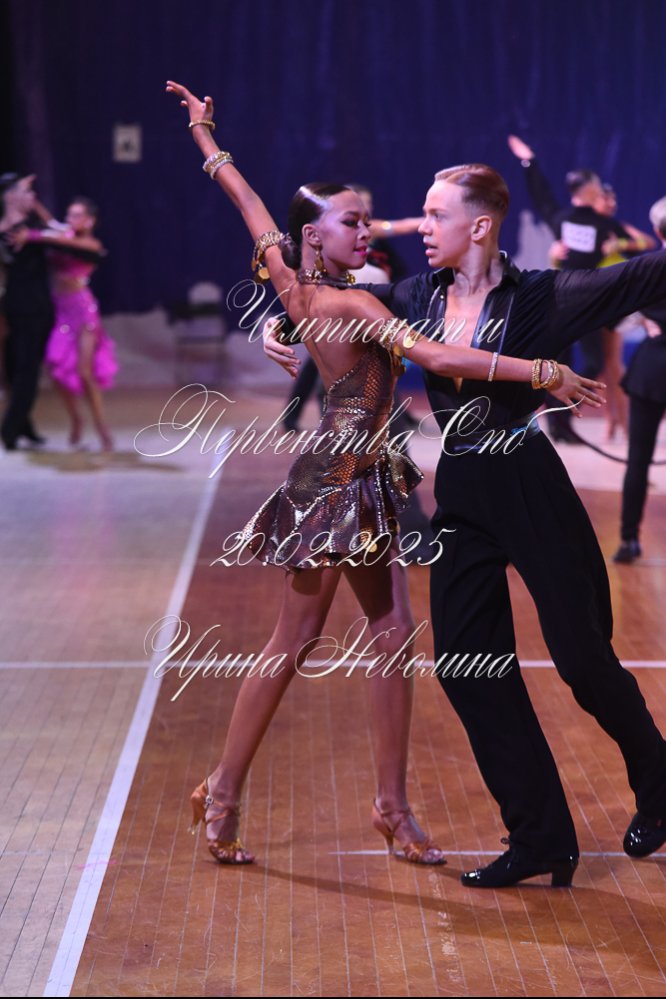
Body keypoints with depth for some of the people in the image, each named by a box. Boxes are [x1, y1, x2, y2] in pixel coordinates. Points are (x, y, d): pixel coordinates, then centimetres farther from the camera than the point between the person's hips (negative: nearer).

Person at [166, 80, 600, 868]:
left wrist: (204, 135, 30)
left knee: (394, 636, 7)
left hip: (361, 485, 9)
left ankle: (393, 804, 12)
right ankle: (223, 795, 13)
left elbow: (249, 203, 17)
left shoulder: (295, 286, 4)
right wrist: (545, 372, -29)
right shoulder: (349, 305, -18)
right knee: (295, 642, 1)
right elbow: (439, 357, -29)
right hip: (337, 484, -9)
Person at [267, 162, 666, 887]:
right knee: (467, 663, 4)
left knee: (581, 654, 1)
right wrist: (281, 327, 0)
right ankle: (540, 840, 16)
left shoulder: (537, 298, -9)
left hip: (529, 489, -5)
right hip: (461, 496, 6)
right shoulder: (417, 298, 5)